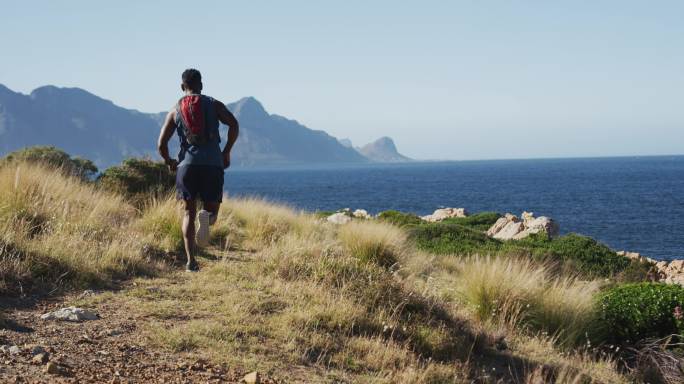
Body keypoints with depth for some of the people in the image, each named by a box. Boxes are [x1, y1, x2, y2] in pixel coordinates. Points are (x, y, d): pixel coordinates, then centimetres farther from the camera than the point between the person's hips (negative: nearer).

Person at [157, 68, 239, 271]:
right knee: (212, 207, 14)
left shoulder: (175, 110, 12)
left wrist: (169, 162, 25)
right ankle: (207, 216, -25)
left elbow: (161, 144, 6)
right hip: (213, 164, -1)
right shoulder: (213, 104, 9)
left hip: (187, 165, 1)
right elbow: (234, 124, -7)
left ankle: (191, 260, -4)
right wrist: (226, 152, 3)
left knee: (189, 213, 10)